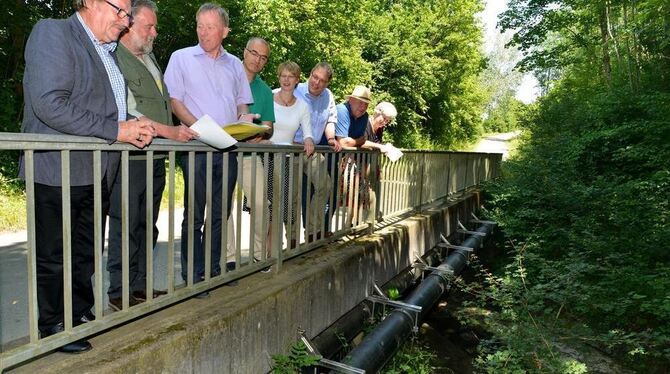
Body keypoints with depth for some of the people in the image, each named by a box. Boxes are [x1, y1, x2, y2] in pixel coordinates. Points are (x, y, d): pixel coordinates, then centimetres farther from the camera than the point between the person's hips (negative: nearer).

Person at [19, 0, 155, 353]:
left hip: (98, 174, 8)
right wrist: (116, 130, -20)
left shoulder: (107, 53, 16)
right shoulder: (52, 32, -8)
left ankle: (82, 315, 32)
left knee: (85, 255, 18)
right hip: (59, 171, -8)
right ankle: (53, 326, 23)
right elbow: (49, 104, -21)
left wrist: (135, 127, 3)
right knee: (54, 257, 8)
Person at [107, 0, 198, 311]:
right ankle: (119, 293, 9)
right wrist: (168, 131, -19)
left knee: (146, 226, 13)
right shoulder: (114, 57, -8)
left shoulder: (148, 56, 20)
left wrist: (179, 130, 17)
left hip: (156, 157, 9)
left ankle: (139, 287, 24)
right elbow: (128, 112, -16)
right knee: (125, 226, -1)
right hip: (130, 158, -9)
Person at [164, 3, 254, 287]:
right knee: (194, 214, 0)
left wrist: (243, 119, -4)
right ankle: (192, 274, 8)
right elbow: (174, 101, -3)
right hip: (196, 147, -4)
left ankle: (214, 266, 21)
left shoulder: (234, 64, 15)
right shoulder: (181, 58, 4)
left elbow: (242, 102, 19)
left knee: (220, 212, 9)